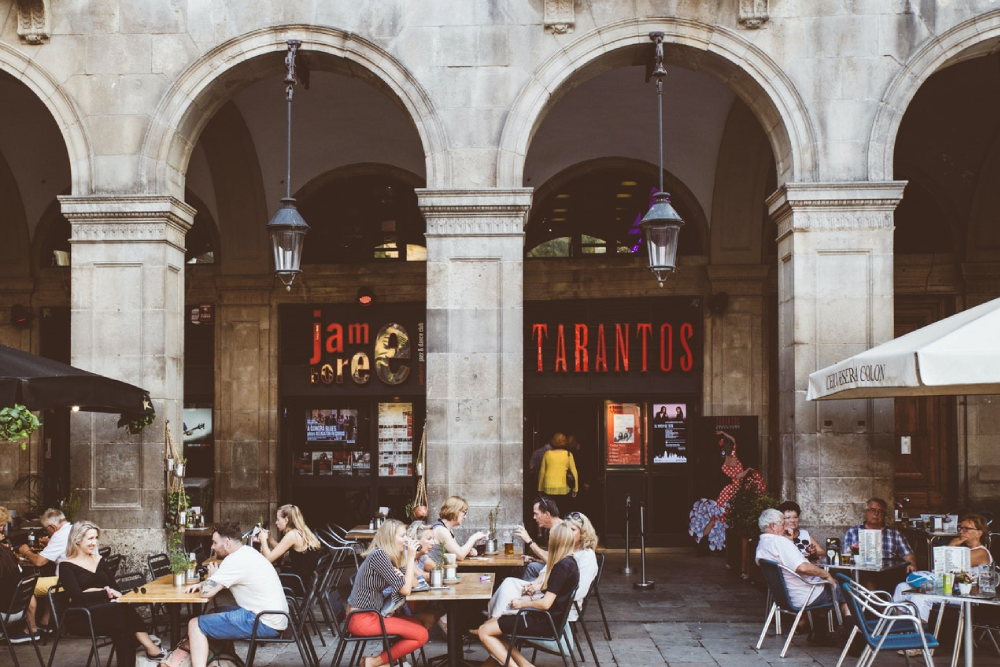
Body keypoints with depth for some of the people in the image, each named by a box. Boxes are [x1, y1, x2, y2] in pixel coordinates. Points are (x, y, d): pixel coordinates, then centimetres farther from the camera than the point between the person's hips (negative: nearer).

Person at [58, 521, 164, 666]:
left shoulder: (99, 560, 19)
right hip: (82, 617, -5)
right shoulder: (67, 566, 1)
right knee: (124, 610, -33)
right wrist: (106, 592, -15)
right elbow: (78, 597, -12)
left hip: (105, 610, 5)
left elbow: (115, 588, 11)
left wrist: (95, 591, -11)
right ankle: (151, 649, -34)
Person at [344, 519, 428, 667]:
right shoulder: (378, 555, -18)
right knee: (421, 635, -9)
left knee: (418, 625, 14)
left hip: (370, 614, 10)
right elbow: (405, 589, -17)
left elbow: (413, 583, 8)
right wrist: (410, 557, -11)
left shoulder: (389, 556, 11)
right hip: (362, 619, -10)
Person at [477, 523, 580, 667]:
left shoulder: (562, 566, -20)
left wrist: (523, 603, -6)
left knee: (484, 631, -7)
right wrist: (531, 600, 8)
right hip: (547, 619, 10)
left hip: (543, 623, -10)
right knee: (491, 624, 11)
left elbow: (545, 604, -22)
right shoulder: (570, 562, 10)